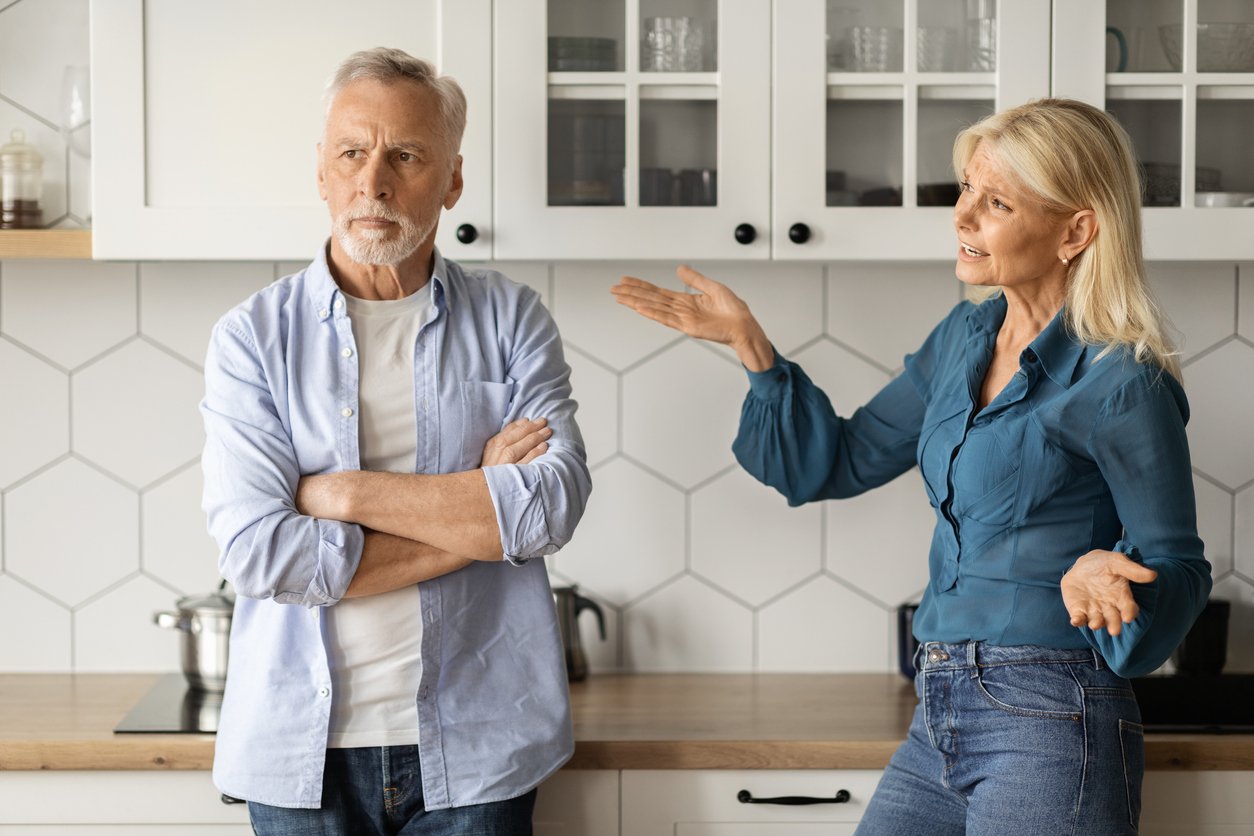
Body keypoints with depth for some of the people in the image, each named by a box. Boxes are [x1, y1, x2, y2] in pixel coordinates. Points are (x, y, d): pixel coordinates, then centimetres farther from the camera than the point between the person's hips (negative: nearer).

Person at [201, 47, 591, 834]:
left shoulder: (511, 320, 3)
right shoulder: (253, 336, -1)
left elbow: (555, 502, -11)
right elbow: (258, 550, -13)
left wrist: (347, 493, -13)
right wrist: (476, 511, -12)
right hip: (306, 748, 0)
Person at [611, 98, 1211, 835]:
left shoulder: (1121, 384, -12)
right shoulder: (965, 338, 10)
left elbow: (1178, 569, -6)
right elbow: (840, 461, 17)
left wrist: (1107, 574, -28)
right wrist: (748, 340, 9)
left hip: (1047, 724, -7)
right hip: (941, 715, 7)